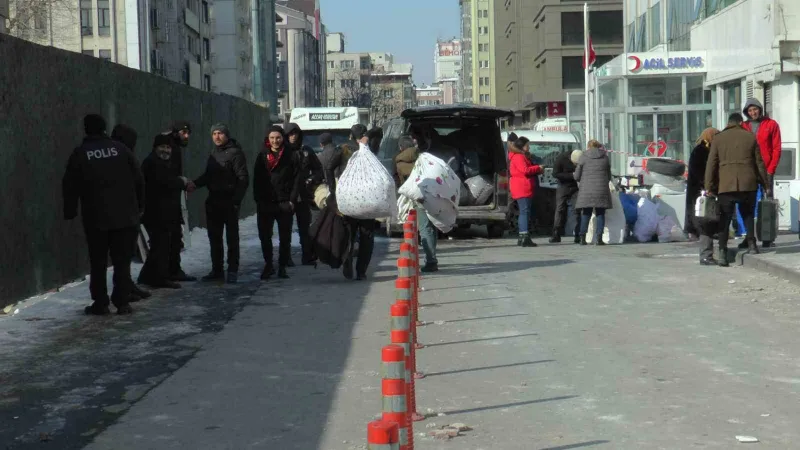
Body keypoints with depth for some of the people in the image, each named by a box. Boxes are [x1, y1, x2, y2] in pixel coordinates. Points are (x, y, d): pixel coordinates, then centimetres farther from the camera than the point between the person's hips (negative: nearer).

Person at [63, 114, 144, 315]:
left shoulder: (79, 154, 0)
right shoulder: (121, 149, 4)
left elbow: (70, 187, 2)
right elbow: (138, 180, 5)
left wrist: (70, 212, 11)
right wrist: (140, 206, 13)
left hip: (95, 218, -1)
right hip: (125, 216, 1)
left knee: (98, 263, 7)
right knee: (122, 261, 5)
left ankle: (100, 304, 7)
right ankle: (122, 302, 2)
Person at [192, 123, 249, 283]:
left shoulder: (235, 153, -10)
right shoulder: (214, 153, 15)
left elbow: (243, 179, -15)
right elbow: (208, 175, 19)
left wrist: (236, 200, -21)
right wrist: (195, 184, 0)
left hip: (229, 202, -8)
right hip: (213, 201, 8)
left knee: (232, 237, -1)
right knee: (214, 237, 10)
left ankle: (233, 271, 4)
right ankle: (217, 270, 18)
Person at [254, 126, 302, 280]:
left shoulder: (292, 156, 0)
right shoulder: (262, 156, 8)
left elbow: (297, 179, -3)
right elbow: (257, 179, 7)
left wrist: (292, 200, -9)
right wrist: (258, 200, -1)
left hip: (284, 203, -2)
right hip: (265, 203, 2)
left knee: (285, 238, 5)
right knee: (264, 236, 4)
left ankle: (282, 267, 13)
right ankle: (268, 265, 15)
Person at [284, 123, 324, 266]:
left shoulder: (306, 151, 6)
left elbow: (318, 169, 14)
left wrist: (313, 180, -3)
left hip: (303, 196, 1)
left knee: (305, 227, 6)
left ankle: (308, 256, 10)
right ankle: (286, 257, 8)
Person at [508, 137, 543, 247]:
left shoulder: (522, 156, 24)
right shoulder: (518, 157, -10)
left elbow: (528, 170, 26)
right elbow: (525, 170, -21)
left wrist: (537, 171, 9)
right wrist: (538, 168, -8)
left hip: (524, 189, 11)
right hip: (522, 189, -11)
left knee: (524, 212, 12)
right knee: (525, 211, -16)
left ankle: (522, 237, 15)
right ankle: (525, 237, -22)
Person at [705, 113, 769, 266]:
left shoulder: (718, 138, 6)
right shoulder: (751, 137, 8)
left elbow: (711, 164, 2)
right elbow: (759, 163, 10)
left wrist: (709, 188, 4)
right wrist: (765, 185, 16)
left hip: (725, 185, -1)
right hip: (748, 184, 1)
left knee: (724, 219, 2)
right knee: (748, 215, 19)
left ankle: (723, 252, -6)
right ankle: (751, 243, 6)